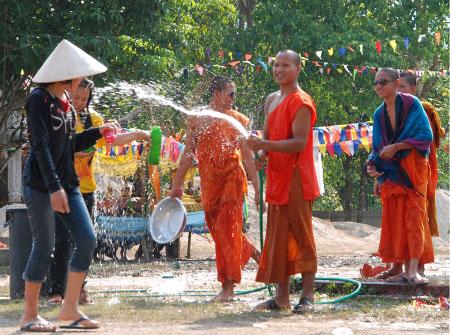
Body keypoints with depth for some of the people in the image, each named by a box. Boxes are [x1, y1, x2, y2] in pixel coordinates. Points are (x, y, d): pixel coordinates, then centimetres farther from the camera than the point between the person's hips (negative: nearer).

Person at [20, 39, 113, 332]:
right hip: (40, 184, -8)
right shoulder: (39, 99, -11)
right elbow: (41, 145, -19)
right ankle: (30, 315, 7)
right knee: (44, 248, -5)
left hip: (67, 183, 8)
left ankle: (70, 308, 10)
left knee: (87, 240, 0)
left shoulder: (65, 102, 14)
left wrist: (98, 133, 12)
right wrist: (54, 187, -25)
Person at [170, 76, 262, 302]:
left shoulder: (238, 119, 3)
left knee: (228, 227, -9)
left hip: (232, 176, -3)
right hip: (208, 180, 3)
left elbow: (247, 156, 3)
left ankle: (228, 286, -7)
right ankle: (253, 252, 31)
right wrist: (177, 184, 11)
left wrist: (257, 187, -2)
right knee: (216, 228, 7)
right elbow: (188, 154, 13)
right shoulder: (197, 119, 8)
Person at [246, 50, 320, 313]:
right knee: (277, 238, 9)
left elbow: (299, 143, -18)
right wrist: (262, 153, 0)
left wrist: (265, 144, -26)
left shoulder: (301, 102, -10)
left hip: (297, 179, -8)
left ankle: (308, 296, -2)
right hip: (277, 177, 8)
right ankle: (282, 296, 13)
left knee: (301, 235, -6)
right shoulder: (271, 100, 17)